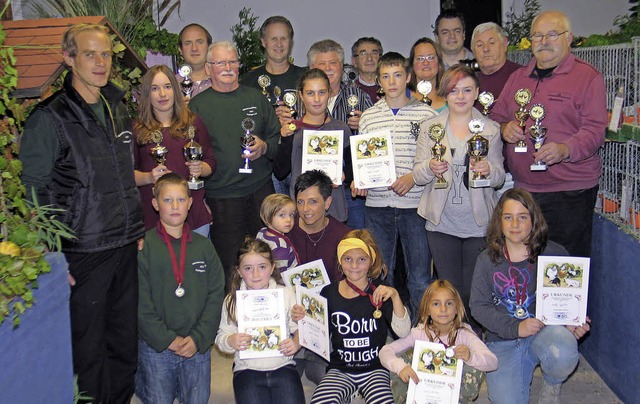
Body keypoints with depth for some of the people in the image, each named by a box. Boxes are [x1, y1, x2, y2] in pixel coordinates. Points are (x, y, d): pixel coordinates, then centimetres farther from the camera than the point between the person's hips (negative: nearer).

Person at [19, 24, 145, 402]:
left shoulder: (117, 109, 11)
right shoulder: (49, 118, -10)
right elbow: (35, 193, -9)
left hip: (126, 246, 6)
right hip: (83, 253, -6)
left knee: (126, 340, 14)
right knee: (89, 348, 5)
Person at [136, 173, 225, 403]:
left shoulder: (204, 246, 5)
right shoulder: (143, 246, -6)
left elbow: (216, 296, 1)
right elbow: (140, 303, -10)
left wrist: (198, 338, -9)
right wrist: (167, 339, -15)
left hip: (197, 345, 3)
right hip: (155, 345, -3)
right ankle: (137, 378, 34)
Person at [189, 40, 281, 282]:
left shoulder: (255, 98, 11)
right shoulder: (197, 105, 3)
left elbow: (278, 137, 14)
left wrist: (264, 147, -8)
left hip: (261, 189, 2)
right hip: (220, 196, -2)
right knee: (228, 265, 4)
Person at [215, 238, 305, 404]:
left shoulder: (286, 294, 5)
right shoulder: (232, 300, 5)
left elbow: (299, 328, 7)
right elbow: (221, 338, 6)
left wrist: (296, 343, -13)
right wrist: (231, 341, -15)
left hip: (283, 366, 0)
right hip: (247, 369, 0)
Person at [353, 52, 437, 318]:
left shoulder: (426, 114, 3)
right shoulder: (368, 117, 10)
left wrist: (414, 176, -13)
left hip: (414, 203, -2)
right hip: (377, 205, 2)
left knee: (420, 277, 2)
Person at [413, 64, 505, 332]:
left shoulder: (491, 130, 5)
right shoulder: (430, 128, 6)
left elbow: (499, 177, 4)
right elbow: (418, 176, 0)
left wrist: (488, 171, -19)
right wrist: (430, 168, -22)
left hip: (479, 222, 0)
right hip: (442, 222, 0)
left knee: (474, 291, 6)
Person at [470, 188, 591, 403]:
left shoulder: (554, 254, -1)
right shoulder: (487, 260, 0)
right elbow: (479, 306, -3)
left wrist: (573, 322, -16)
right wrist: (515, 327, -17)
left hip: (547, 329, -1)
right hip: (503, 340, 1)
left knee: (562, 354, -35)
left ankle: (552, 384, 3)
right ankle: (523, 373, 21)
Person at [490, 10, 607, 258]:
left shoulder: (588, 77, -1)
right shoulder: (518, 77, 16)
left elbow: (594, 130, -9)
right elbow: (497, 116, 20)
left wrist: (565, 149, -29)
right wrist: (505, 128, -5)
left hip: (570, 191, -5)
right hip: (522, 189, 5)